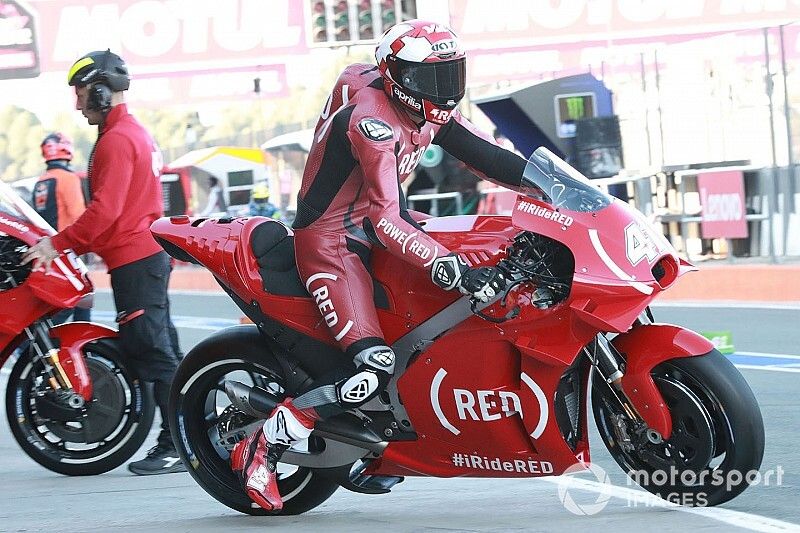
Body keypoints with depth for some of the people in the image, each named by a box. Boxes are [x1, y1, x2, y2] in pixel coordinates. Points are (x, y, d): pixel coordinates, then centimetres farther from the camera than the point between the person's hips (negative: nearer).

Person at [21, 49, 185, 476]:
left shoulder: (116, 141, -14)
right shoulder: (136, 133, 19)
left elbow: (104, 210, -21)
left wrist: (58, 244, -16)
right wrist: (73, 244, 21)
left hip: (133, 261, -10)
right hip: (148, 253, 10)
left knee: (151, 351, -10)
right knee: (156, 349, 11)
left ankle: (179, 444, -11)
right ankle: (178, 441, 12)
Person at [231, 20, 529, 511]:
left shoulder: (429, 111, 2)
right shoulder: (369, 119, -27)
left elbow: (484, 155, 5)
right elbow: (383, 217, -35)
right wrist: (454, 270, -43)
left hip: (376, 226, 10)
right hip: (331, 242, -10)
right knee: (374, 368, -24)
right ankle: (259, 450, -13)